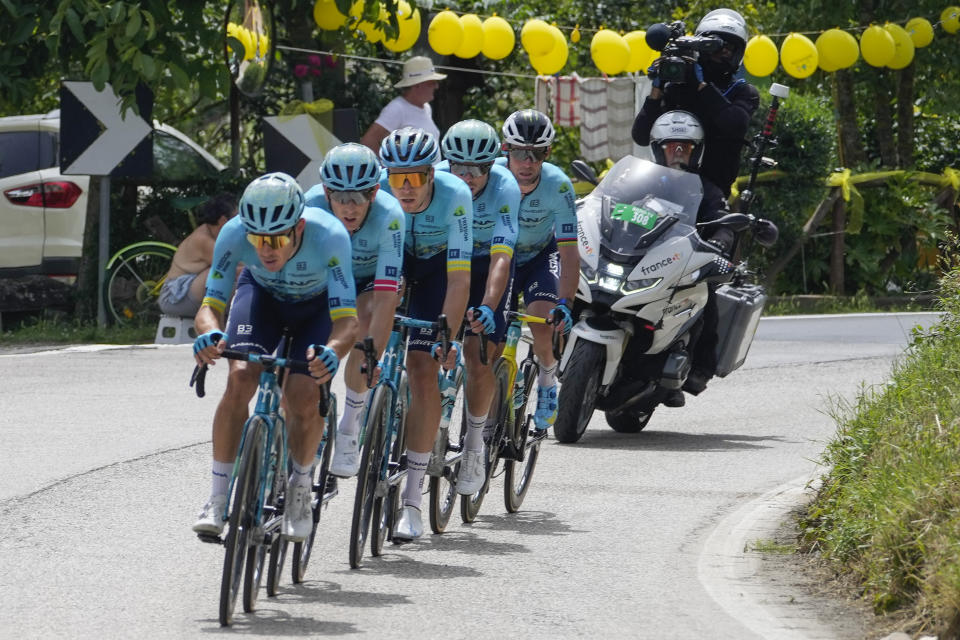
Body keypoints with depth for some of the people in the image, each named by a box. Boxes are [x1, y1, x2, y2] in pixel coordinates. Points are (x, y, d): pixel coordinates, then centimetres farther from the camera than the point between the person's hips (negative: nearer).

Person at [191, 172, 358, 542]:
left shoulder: (329, 236, -40)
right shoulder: (234, 234, -34)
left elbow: (347, 318, -41)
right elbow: (210, 305, -31)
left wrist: (331, 352, -63)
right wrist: (209, 334, -54)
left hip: (318, 303, -1)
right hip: (262, 293, 1)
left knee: (304, 398, -20)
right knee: (240, 379, -23)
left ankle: (300, 488, 9)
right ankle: (217, 498, -12)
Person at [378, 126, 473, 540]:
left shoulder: (454, 196, -34)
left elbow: (459, 278, -36)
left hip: (436, 267, -3)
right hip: (391, 260, 3)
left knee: (423, 370, -14)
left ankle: (412, 499, -14)